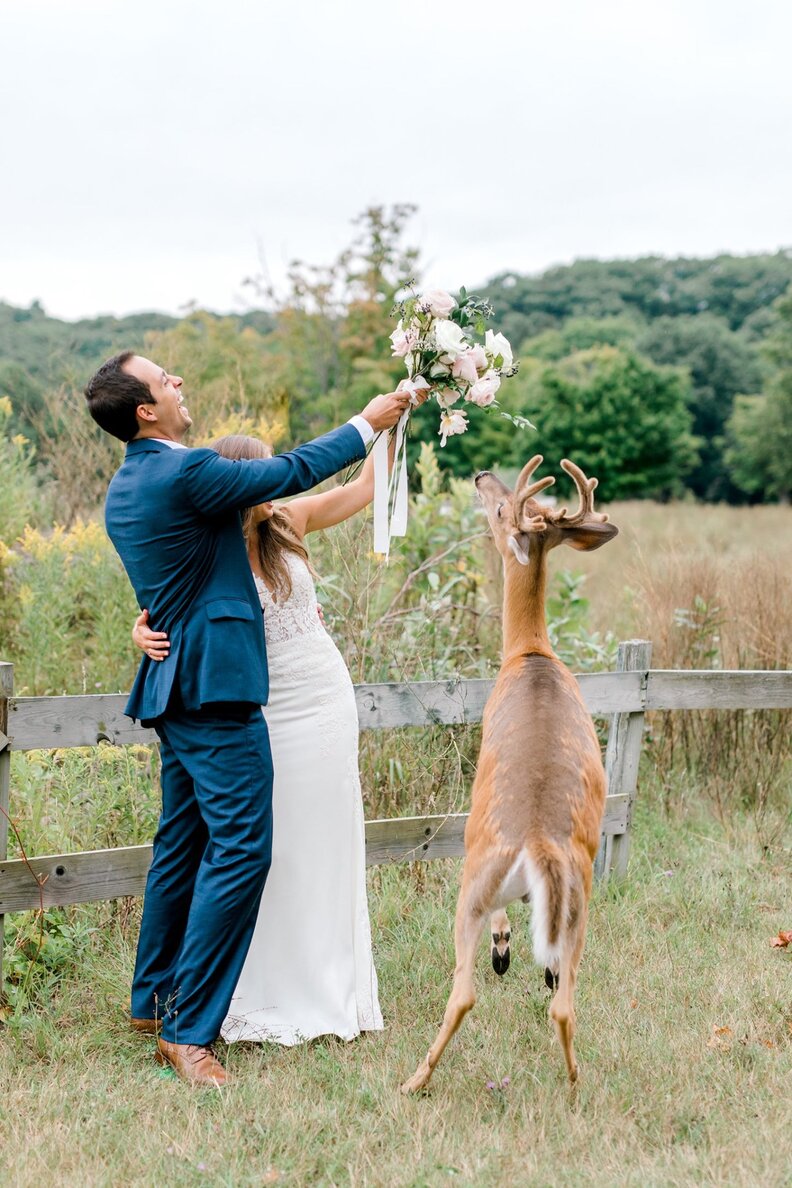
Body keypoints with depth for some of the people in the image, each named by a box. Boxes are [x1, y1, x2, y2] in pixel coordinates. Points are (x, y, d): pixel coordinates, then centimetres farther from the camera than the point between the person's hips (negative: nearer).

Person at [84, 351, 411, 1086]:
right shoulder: (184, 473, -16)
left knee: (183, 843, 17)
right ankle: (188, 1031, -10)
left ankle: (154, 1002, 27)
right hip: (215, 685, -10)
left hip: (173, 687, 10)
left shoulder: (123, 489, 13)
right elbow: (292, 473, -8)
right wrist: (367, 423, 5)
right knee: (241, 847, -10)